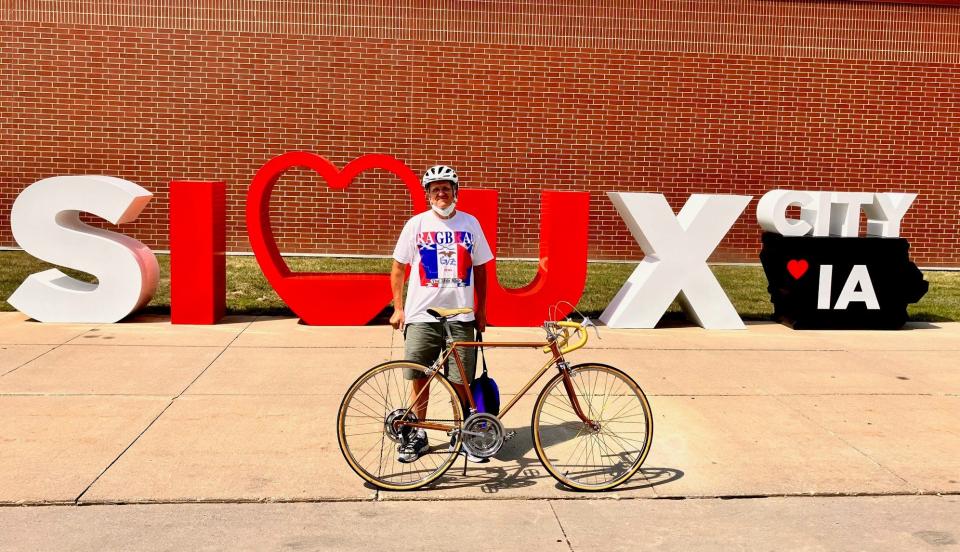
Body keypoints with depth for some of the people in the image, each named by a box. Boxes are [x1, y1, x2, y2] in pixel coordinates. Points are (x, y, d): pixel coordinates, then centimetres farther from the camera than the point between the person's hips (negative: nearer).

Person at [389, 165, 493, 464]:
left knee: (460, 380, 2)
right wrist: (398, 308, 0)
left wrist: (481, 310, 9)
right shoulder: (417, 224, 1)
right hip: (421, 315, -1)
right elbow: (398, 268, 5)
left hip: (460, 316, 1)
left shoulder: (470, 223, 5)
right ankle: (418, 435, 20)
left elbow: (480, 269, 11)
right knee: (419, 377, 5)